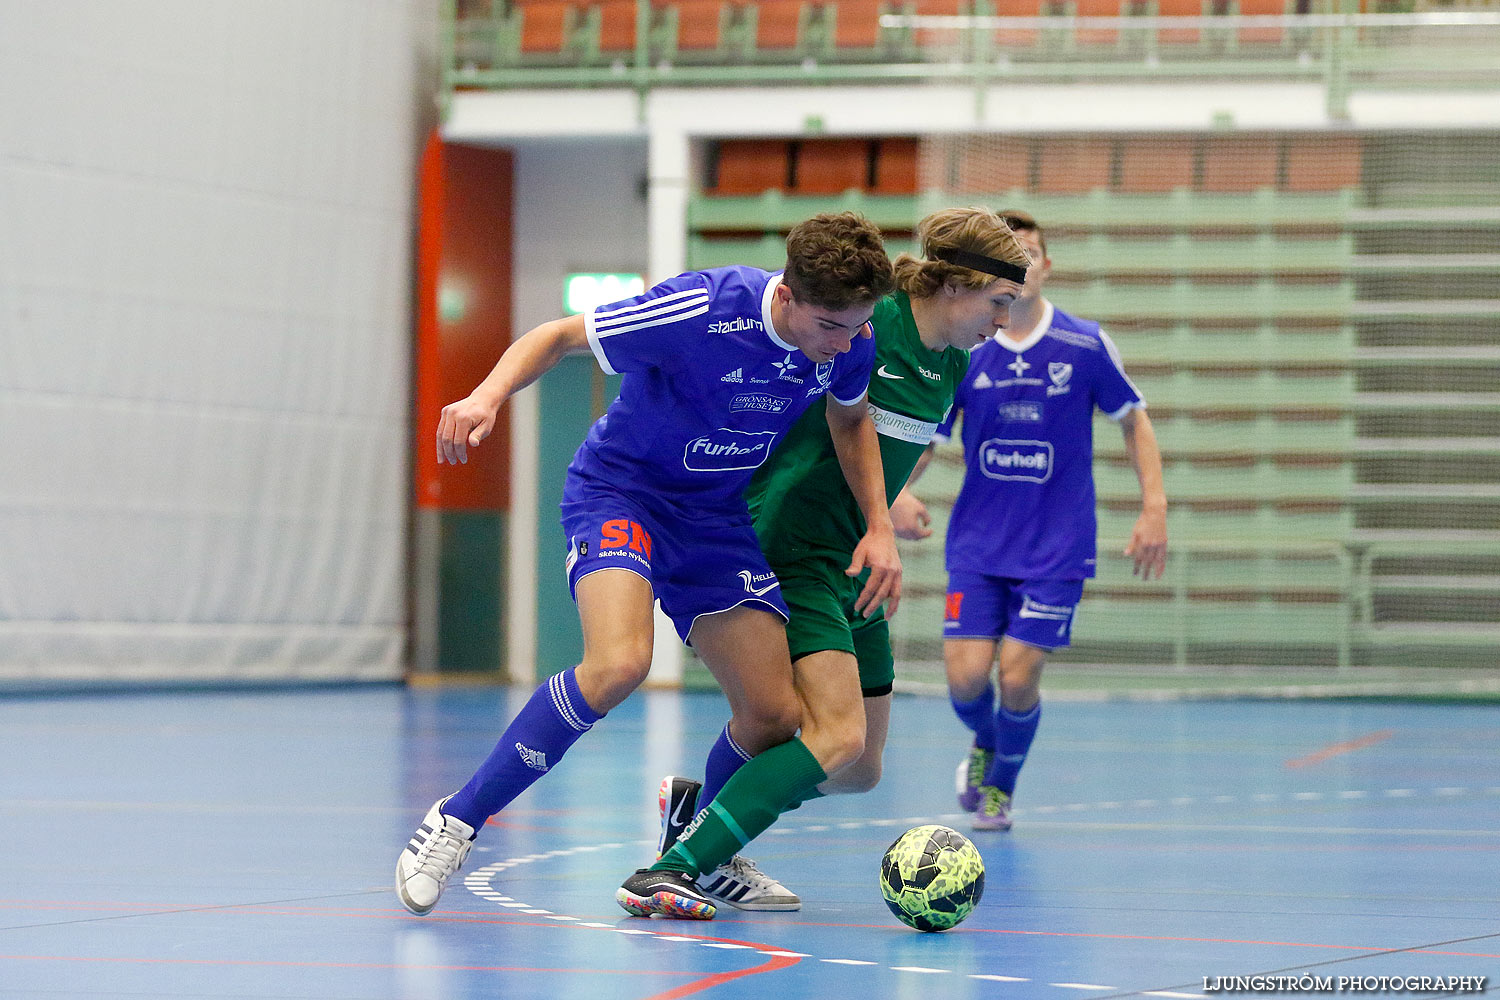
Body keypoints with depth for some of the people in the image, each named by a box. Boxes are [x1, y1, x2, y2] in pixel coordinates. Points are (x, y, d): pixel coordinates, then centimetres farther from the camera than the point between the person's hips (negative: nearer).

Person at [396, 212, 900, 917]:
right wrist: (488, 396, -33)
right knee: (619, 663, -32)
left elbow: (850, 416, 13)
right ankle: (456, 822, -18)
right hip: (620, 489, -6)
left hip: (715, 516, 6)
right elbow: (559, 336, -16)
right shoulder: (702, 310, -29)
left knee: (775, 715, -2)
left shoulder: (851, 339, -11)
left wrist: (879, 527, 4)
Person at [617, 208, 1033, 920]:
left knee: (859, 771, 8)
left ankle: (698, 806, 26)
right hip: (789, 557, -9)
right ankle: (676, 869, -24)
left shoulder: (950, 365, 8)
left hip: (851, 568, 9)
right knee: (837, 735, -24)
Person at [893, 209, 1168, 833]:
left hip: (1056, 547, -1)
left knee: (1018, 678, -8)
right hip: (978, 543, 1)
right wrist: (898, 492, -17)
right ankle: (984, 745, 28)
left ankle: (1000, 786, 22)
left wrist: (1154, 509, -3)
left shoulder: (1087, 346, -6)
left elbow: (1134, 422, 6)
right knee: (965, 674, -9)